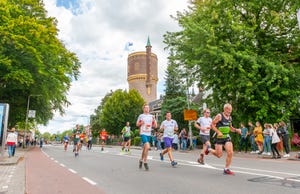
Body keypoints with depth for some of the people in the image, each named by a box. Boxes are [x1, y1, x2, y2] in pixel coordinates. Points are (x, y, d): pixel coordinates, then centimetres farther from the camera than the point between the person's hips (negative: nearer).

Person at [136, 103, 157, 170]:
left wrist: (154, 120, -7)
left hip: (149, 134, 5)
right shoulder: (141, 116, -1)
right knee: (147, 147, -20)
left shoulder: (151, 116, 9)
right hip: (143, 133, -5)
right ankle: (145, 162, -6)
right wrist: (141, 123, -12)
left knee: (145, 148, 15)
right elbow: (137, 124, 8)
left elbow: (155, 126, 9)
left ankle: (141, 160, 37)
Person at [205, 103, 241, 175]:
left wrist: (236, 130, 3)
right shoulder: (219, 116, -12)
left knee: (230, 153, -7)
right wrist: (218, 132, -24)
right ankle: (209, 149, 30)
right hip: (219, 137, -6)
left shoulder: (230, 117, 10)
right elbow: (212, 124, -12)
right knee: (219, 155, -1)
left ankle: (226, 169, 8)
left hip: (227, 137, 6)